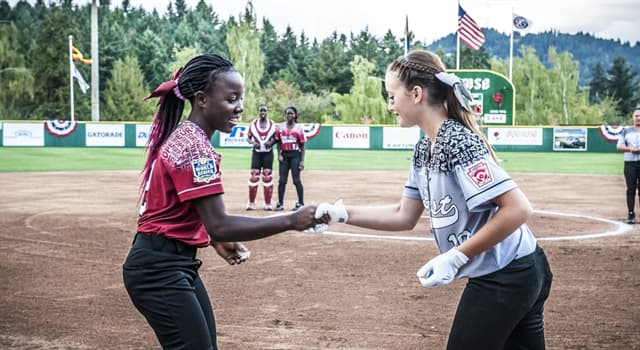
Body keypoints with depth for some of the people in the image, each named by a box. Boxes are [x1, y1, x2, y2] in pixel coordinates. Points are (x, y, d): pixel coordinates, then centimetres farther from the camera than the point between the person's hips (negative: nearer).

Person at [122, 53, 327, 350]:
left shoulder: (184, 137, 11)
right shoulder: (194, 146, -20)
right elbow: (219, 225, -26)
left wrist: (217, 242, 6)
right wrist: (291, 221, -25)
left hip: (175, 263, 10)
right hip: (159, 269, -10)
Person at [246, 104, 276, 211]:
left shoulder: (272, 124, 2)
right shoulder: (253, 124, 2)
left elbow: (276, 138, 7)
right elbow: (248, 137, 5)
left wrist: (271, 142, -14)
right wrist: (253, 143, -16)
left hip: (268, 153, 0)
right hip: (256, 152, 0)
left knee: (268, 177, 0)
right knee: (253, 177, -3)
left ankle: (268, 204, 7)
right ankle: (251, 203, 5)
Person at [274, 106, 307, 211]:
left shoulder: (298, 128, -1)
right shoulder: (280, 127, 7)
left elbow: (302, 145, -1)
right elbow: (278, 142, 13)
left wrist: (302, 161, -6)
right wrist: (279, 154, 0)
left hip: (295, 155, -3)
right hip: (284, 155, 3)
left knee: (296, 180, -5)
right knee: (282, 180, 4)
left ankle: (301, 203, 1)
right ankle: (280, 203, 10)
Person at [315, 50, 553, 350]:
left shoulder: (458, 143, -22)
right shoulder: (424, 149, 6)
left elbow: (517, 209, -27)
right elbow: (404, 216, 13)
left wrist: (454, 258, -24)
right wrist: (342, 213, 5)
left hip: (505, 278, -9)